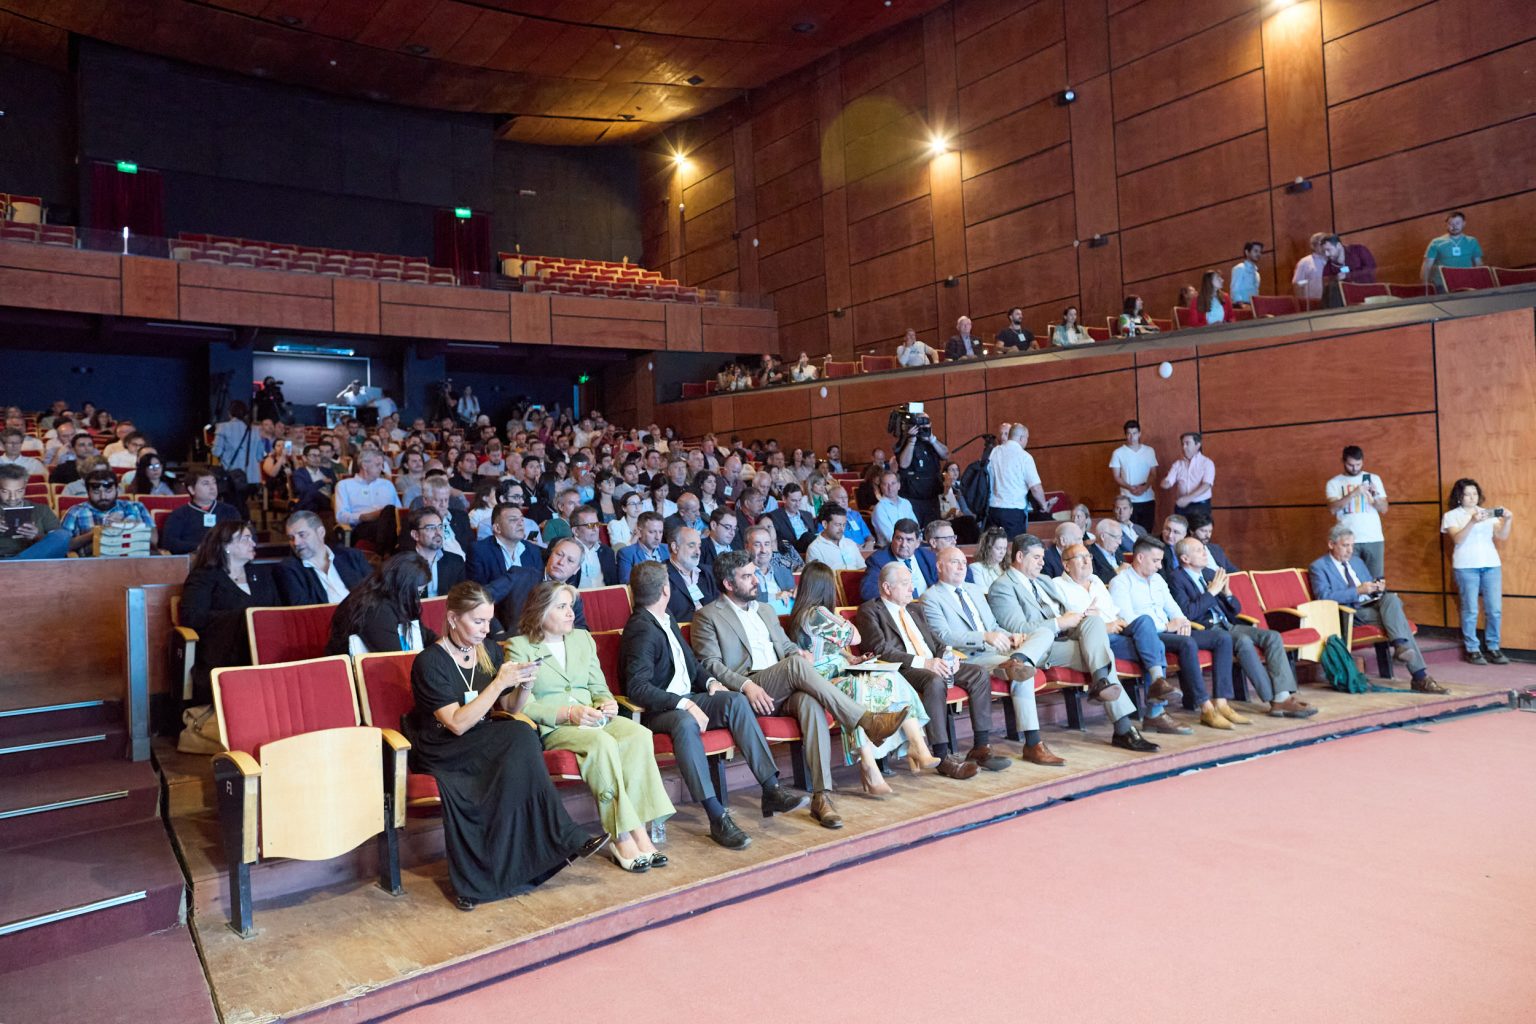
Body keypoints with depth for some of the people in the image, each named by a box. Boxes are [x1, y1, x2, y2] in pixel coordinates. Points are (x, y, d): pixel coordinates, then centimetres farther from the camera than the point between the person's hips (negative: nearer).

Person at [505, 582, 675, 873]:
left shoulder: (582, 638, 21)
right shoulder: (518, 647, 2)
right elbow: (522, 704, -7)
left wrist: (608, 703, -5)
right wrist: (568, 714, -19)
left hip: (593, 718, 5)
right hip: (550, 728, -5)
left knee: (639, 735, -27)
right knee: (603, 743, -35)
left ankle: (638, 830, -29)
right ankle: (623, 838, -31)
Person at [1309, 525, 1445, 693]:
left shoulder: (1356, 561, 24)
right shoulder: (1318, 567, 1)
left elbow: (1371, 587, 26)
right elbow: (1324, 596, -15)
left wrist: (1378, 588, 1)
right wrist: (1358, 591, -22)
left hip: (1373, 605, 6)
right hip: (1350, 614, -6)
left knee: (1391, 598, -28)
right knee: (1396, 618, -27)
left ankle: (1400, 645, -38)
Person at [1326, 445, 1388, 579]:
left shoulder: (1374, 479, 11)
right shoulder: (1334, 483, 4)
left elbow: (1384, 508, 7)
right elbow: (1333, 508, -11)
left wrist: (1374, 497, -13)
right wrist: (1353, 494, -22)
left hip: (1374, 539, 2)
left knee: (1376, 580, 1)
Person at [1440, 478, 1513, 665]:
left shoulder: (1488, 513, 15)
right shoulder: (1451, 516, 4)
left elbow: (1502, 536, 6)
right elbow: (1457, 539, -10)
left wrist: (1508, 520, -11)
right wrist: (1472, 522, -22)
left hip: (1491, 564, 4)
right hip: (1466, 567, -4)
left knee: (1495, 609, 2)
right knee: (1470, 610, -3)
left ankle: (1493, 648, 13)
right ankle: (1472, 649, 5)